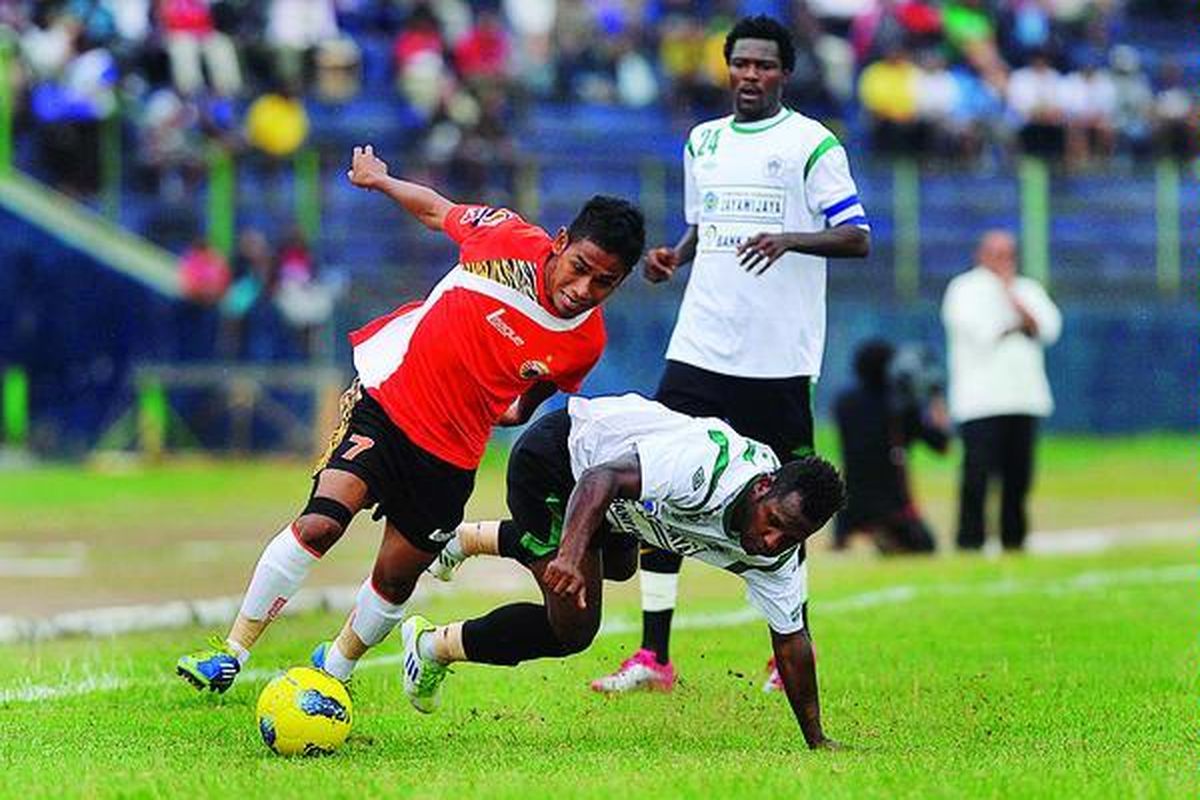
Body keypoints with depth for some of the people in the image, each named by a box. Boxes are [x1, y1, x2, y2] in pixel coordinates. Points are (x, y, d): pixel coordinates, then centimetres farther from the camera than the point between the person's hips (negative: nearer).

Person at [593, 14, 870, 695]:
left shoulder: (811, 143, -2)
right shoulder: (703, 142, 14)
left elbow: (858, 238, -7)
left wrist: (790, 240, -24)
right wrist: (673, 258, 6)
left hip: (780, 356, -5)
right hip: (702, 350, 5)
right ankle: (654, 657, -3)